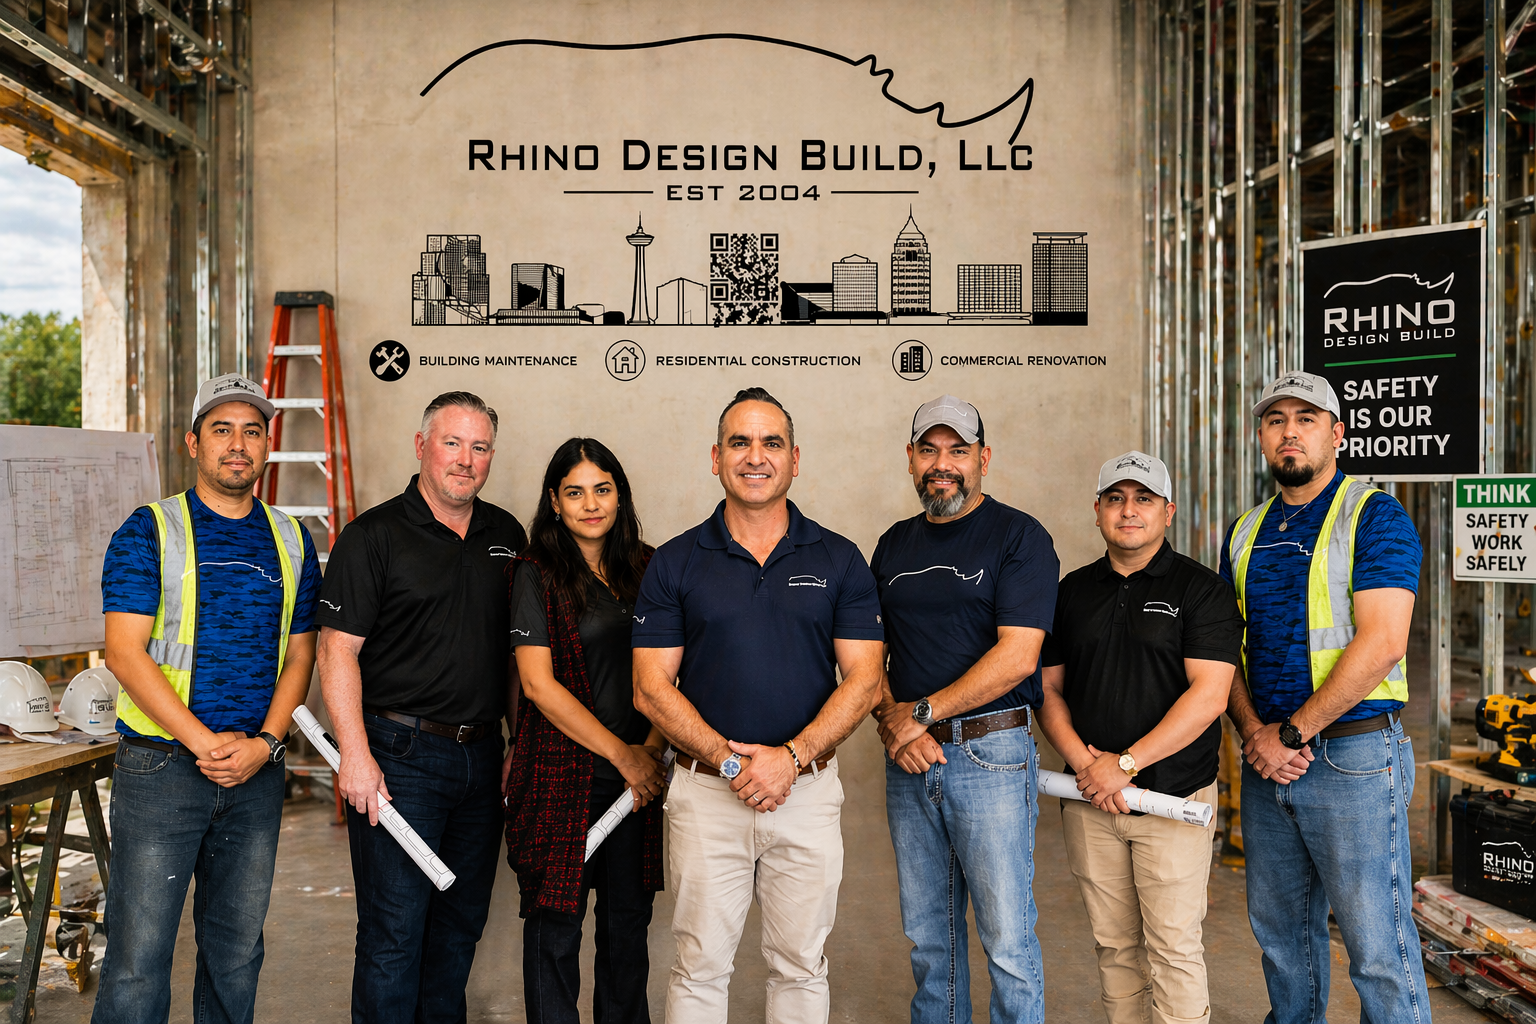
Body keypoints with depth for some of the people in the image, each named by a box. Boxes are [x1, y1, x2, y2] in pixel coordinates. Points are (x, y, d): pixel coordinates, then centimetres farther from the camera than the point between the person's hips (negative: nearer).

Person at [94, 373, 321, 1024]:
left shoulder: (292, 540, 9)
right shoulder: (149, 531, -3)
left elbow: (299, 655, 9)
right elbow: (124, 653, -10)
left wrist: (263, 742, -7)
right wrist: (204, 741, -16)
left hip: (257, 773, 4)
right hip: (160, 767, -3)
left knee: (237, 950, 13)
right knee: (138, 958, 0)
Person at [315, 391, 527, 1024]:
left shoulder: (507, 537, 10)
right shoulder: (374, 536, -6)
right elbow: (338, 650, -11)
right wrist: (356, 755, -18)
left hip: (481, 754, 5)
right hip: (400, 753, -5)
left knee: (462, 921, 16)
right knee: (394, 930, 0)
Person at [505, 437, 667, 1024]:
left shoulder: (645, 569, 8)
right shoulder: (538, 575, -4)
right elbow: (539, 683, -10)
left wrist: (652, 748, -5)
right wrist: (622, 754, -10)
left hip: (639, 774, 4)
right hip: (563, 772, -4)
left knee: (629, 919, 12)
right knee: (556, 921, 6)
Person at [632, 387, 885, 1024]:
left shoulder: (839, 561, 2)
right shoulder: (674, 563, 1)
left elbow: (863, 680, -2)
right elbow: (652, 688, -4)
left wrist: (792, 756, -15)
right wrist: (730, 759, -14)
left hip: (809, 791, 1)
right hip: (705, 792, 0)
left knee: (801, 965, 13)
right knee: (699, 967, 9)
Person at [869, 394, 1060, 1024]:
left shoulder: (1020, 537, -5)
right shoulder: (894, 545, 13)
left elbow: (1016, 656, -14)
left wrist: (922, 713, -12)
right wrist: (892, 722, -5)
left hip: (991, 753, -5)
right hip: (909, 758, 5)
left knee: (1007, 941, 0)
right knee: (927, 936, 13)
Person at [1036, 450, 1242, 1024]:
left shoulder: (1200, 590, -4)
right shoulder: (1072, 591, 10)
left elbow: (1209, 696, -13)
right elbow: (1049, 687, 10)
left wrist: (1126, 763, -16)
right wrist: (1082, 760, -7)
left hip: (1173, 797, -4)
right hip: (1091, 800, 4)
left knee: (1173, 945, -2)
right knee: (1114, 945, 12)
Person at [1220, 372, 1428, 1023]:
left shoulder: (1375, 517, -6)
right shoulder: (1245, 533, 13)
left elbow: (1381, 642, -16)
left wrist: (1290, 733, -15)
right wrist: (1253, 732, -5)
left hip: (1353, 758, -6)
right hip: (1266, 763, 6)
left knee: (1377, 944, -1)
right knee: (1280, 929, 16)